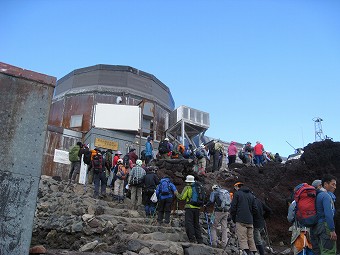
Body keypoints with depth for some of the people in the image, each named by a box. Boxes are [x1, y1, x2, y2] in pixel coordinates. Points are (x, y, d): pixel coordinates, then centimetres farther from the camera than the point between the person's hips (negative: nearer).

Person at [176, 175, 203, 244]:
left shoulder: (187, 187, -4)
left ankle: (192, 239, -13)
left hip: (190, 207, -6)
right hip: (197, 207, 6)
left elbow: (182, 197, -6)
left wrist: (177, 194, 11)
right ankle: (200, 240, 13)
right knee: (196, 224, 13)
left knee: (189, 223, -5)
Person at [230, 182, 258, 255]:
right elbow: (255, 209, 14)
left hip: (240, 220, -5)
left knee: (242, 239, -9)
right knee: (251, 239, 9)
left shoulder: (237, 194, 1)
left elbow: (233, 207, -4)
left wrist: (233, 218, 7)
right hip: (250, 221, 5)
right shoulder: (251, 195, 17)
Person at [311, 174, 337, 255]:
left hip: (315, 227, 9)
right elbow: (328, 214, -21)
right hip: (325, 225, -9)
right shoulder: (326, 196, -10)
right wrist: (332, 230, -20)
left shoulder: (317, 196, 18)